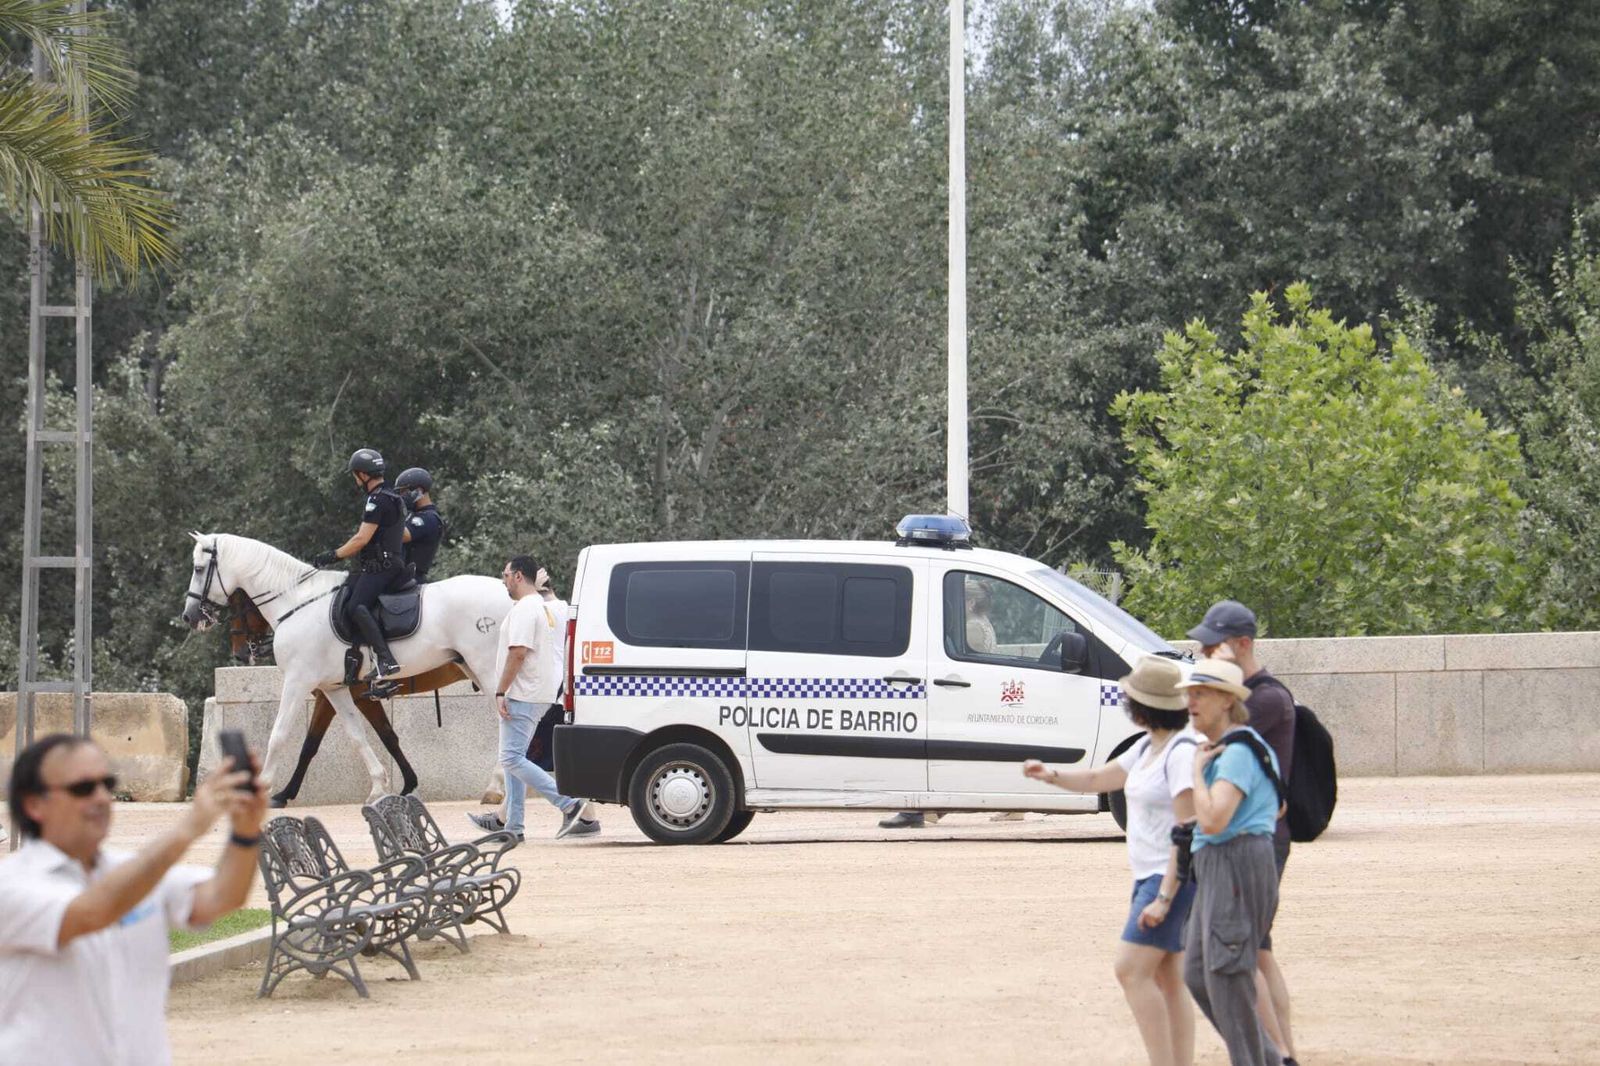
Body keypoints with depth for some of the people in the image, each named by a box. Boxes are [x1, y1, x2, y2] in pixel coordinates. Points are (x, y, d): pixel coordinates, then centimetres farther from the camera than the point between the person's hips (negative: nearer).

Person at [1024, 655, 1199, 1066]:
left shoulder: (1183, 752, -17)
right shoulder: (1148, 747, 12)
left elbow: (1189, 831, -21)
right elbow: (1099, 779, 23)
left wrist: (1164, 897, -24)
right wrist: (1051, 775, 3)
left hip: (1175, 877, -10)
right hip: (1151, 877, 10)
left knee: (1132, 970, -16)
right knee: (1166, 979, 8)